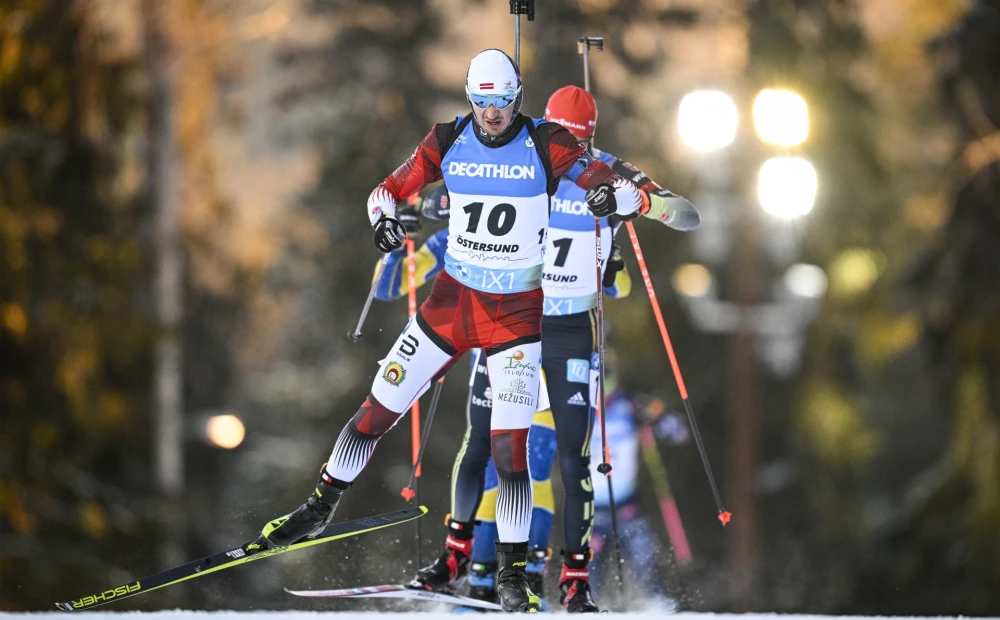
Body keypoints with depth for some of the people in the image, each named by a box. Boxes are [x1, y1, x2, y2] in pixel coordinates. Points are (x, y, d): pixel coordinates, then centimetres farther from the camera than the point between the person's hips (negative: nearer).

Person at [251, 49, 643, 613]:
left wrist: (613, 196, -37)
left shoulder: (546, 145, -11)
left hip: (518, 311, -3)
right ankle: (322, 508, 23)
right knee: (380, 408, 4)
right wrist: (384, 219, -15)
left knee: (509, 445, -10)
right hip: (454, 296, 3)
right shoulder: (449, 141, -2)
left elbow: (623, 189, -14)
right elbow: (391, 189, 8)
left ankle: (513, 572, 0)